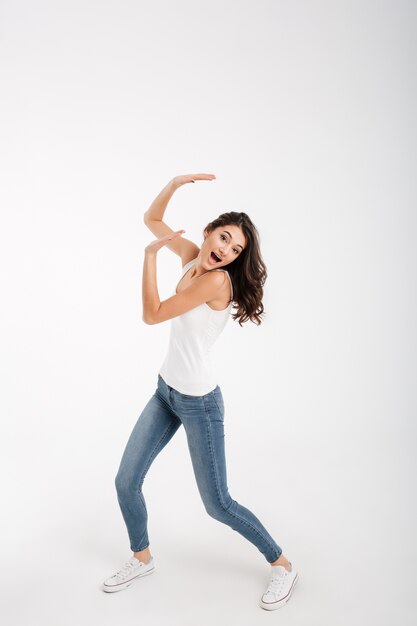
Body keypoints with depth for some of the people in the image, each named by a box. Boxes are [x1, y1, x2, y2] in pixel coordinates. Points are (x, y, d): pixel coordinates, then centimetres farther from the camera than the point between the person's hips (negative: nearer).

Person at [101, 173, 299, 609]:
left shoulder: (216, 279, -22)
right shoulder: (192, 256, 1)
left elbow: (152, 315, -20)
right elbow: (152, 219, 13)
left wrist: (150, 256, -15)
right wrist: (175, 183, -2)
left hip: (199, 401, -8)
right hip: (166, 391, 8)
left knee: (217, 504, 3)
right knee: (125, 482, 12)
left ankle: (282, 565, 26)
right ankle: (142, 559, 36)